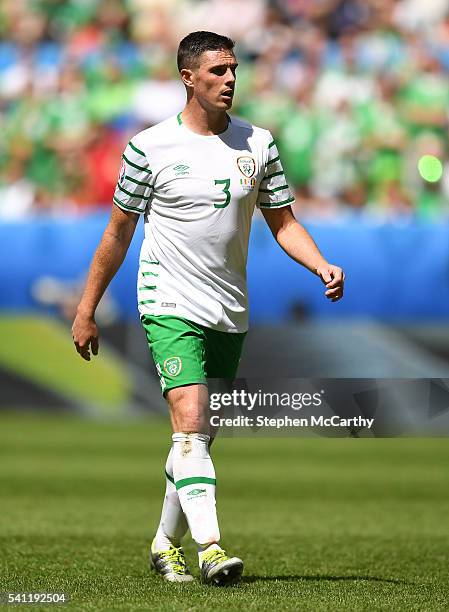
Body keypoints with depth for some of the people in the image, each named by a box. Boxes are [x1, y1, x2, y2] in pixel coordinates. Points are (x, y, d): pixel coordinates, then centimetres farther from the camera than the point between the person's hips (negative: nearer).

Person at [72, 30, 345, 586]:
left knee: (199, 437, 11)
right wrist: (86, 311, 5)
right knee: (190, 422, -20)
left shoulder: (257, 144, 5)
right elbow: (117, 233, 2)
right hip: (170, 307, -4)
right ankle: (210, 549, -27)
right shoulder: (149, 147, -5)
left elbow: (283, 221, 10)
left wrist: (322, 266, -8)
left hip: (230, 314, 5)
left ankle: (166, 544, 27)